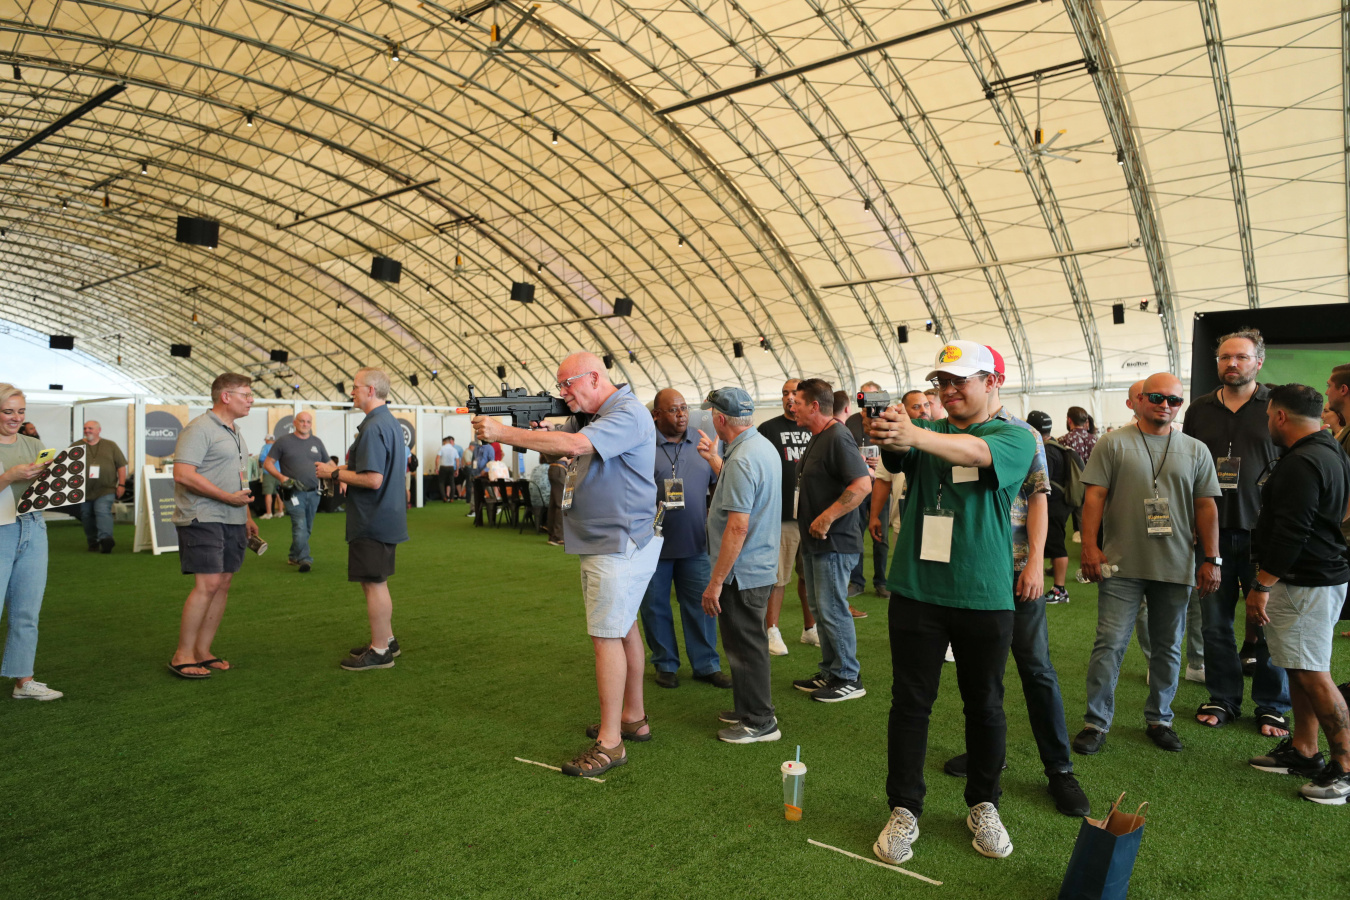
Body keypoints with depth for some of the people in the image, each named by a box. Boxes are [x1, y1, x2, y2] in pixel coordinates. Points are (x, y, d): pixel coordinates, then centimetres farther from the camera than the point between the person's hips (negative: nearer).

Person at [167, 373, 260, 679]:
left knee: (223, 585, 7)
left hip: (232, 521, 9)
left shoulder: (235, 432, 19)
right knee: (207, 584, -12)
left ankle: (202, 651, 16)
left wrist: (247, 516, 20)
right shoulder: (199, 428, -10)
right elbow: (183, 474, -20)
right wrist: (228, 497, -18)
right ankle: (182, 656, -1)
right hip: (203, 519, -9)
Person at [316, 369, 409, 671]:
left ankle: (379, 652, 8)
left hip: (373, 519, -10)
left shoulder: (373, 427, -20)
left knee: (374, 583, -1)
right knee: (376, 581, 19)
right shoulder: (391, 422, 13)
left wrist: (335, 473, -14)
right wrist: (343, 470, 16)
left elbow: (373, 479, -27)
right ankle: (387, 640, 30)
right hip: (386, 515, 10)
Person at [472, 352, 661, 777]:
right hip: (607, 543, 10)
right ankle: (633, 718, 31)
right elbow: (554, 444, 7)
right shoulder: (589, 415, 14)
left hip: (620, 545, -10)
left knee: (607, 634, -8)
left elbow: (573, 444, -30)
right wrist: (507, 431, -12)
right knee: (623, 627, 17)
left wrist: (504, 433, -27)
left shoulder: (628, 414, -17)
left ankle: (610, 742, 0)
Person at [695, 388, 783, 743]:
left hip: (742, 572, -10)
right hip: (761, 566, 10)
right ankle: (750, 709, 34)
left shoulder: (742, 460, -24)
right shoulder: (763, 446, 7)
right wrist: (713, 457, 26)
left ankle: (760, 723, 15)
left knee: (746, 648, 3)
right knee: (748, 643, 21)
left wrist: (716, 582, -23)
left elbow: (738, 527, -27)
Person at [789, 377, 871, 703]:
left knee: (832, 610, -2)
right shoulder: (816, 438, 13)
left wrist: (827, 518, -26)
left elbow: (862, 484, -29)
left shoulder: (837, 438, -18)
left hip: (834, 542, -10)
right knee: (820, 609, 16)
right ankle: (829, 672, 28)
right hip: (814, 540, 10)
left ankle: (848, 678, 12)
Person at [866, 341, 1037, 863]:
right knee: (910, 702, 6)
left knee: (985, 706, 12)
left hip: (984, 595, -1)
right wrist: (886, 432, -39)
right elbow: (898, 452, -15)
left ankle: (983, 806, 32)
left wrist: (914, 435, -42)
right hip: (917, 590, 2)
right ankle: (904, 811, 20)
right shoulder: (924, 430, 8)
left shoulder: (1015, 437, -1)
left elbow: (975, 452, -24)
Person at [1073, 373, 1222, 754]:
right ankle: (1096, 722, 7)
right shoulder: (1113, 444, 1)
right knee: (1109, 644, -3)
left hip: (1175, 567, 3)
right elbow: (1094, 497, -2)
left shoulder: (1195, 450, 9)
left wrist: (1211, 559, 5)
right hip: (1123, 565, -3)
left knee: (1168, 648, 12)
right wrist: (1089, 547, -9)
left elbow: (1206, 508, 9)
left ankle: (1159, 720, 27)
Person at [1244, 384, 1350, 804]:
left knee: (1312, 674, -5)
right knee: (1301, 669, 15)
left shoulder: (1301, 463, -20)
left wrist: (1262, 585, -19)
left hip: (1305, 583, -10)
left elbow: (1290, 534, -23)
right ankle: (1303, 752, 23)